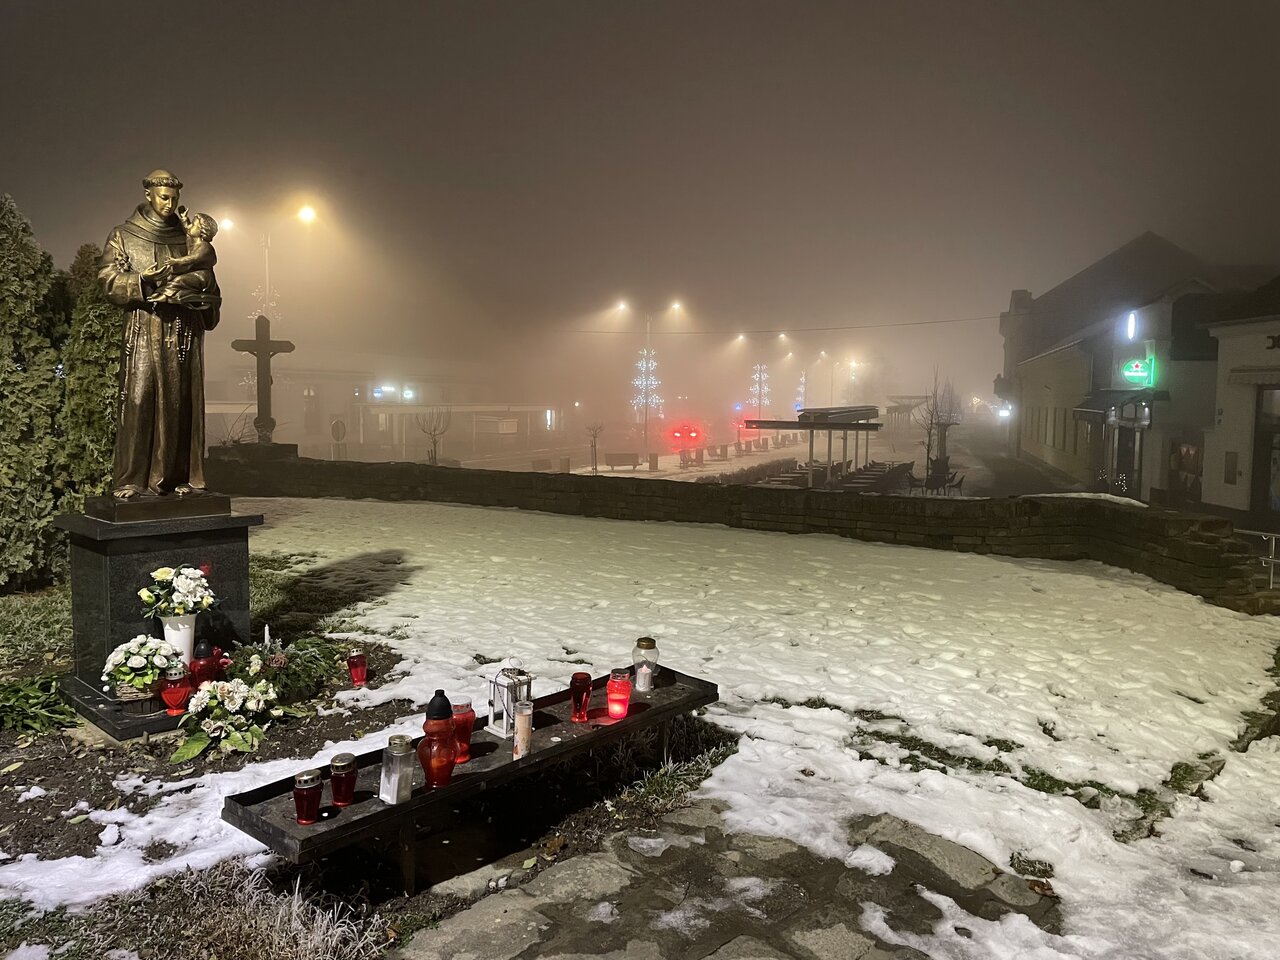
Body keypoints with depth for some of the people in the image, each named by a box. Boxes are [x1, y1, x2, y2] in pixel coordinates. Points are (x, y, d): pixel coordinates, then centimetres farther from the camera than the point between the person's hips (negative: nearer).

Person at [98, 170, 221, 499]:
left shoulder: (188, 239, 17)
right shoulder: (123, 236, 8)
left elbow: (208, 284, 22)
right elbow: (108, 280, -1)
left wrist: (203, 298, 2)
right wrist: (143, 281, -18)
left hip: (185, 332, 3)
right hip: (144, 328, -3)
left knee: (182, 403, 0)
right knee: (139, 401, -10)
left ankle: (179, 478, 4)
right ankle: (130, 481, -8)